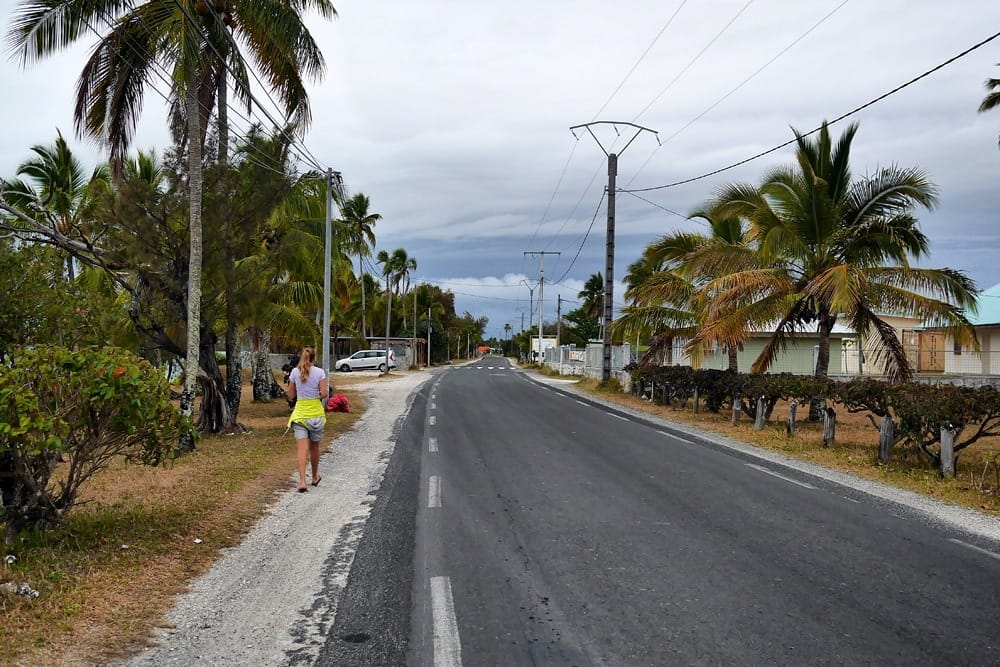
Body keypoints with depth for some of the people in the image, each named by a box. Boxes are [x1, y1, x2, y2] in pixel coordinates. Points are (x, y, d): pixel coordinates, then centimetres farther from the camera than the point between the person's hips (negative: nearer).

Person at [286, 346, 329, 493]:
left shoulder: (295, 372, 1)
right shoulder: (319, 372, -4)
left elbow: (291, 396, 5)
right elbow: (324, 393, -10)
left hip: (300, 413, 0)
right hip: (316, 413, 0)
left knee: (302, 449, -7)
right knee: (314, 447, 17)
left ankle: (302, 481, -20)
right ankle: (315, 477, 33)